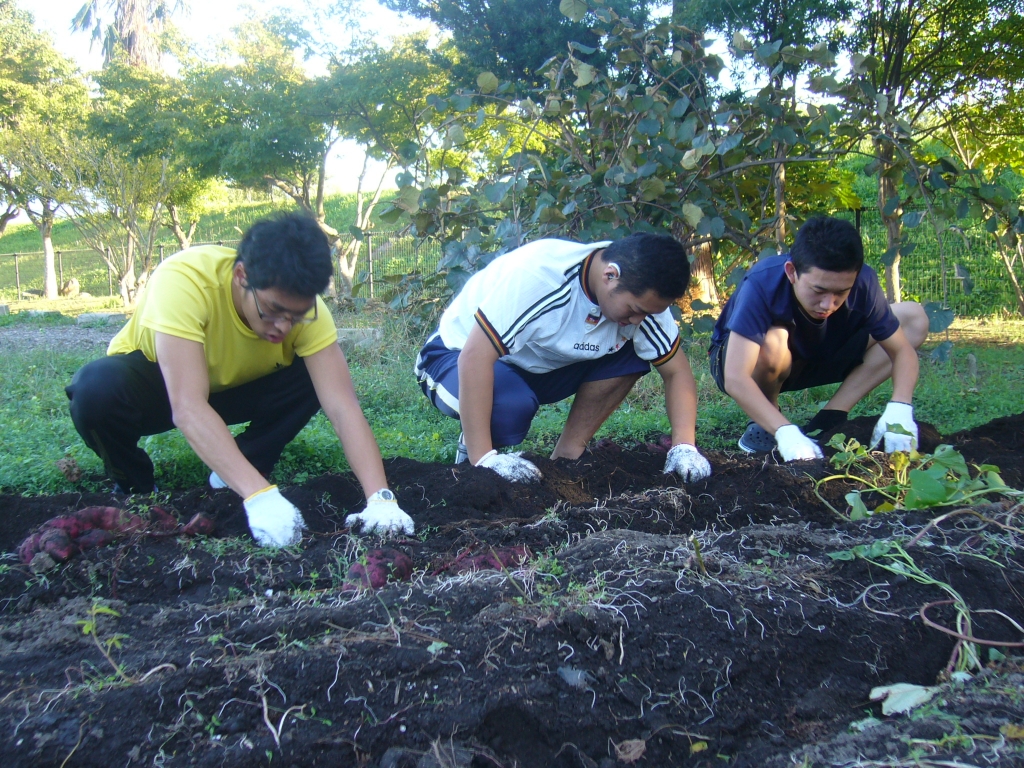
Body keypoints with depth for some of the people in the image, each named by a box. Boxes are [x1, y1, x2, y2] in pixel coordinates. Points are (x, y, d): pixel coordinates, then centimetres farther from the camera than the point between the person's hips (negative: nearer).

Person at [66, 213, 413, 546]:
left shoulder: (301, 304, -27)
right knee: (98, 387, -36)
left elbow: (343, 409, -33)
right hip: (151, 380, -2)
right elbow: (188, 407, -45)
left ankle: (239, 472, -3)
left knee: (316, 376, -23)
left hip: (231, 387, 3)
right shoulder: (183, 280, -38)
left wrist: (380, 497, -45)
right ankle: (134, 488, -5)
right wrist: (259, 495, -54)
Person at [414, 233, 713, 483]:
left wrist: (684, 446, -22)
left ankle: (566, 458, -7)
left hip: (539, 367, 6)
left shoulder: (640, 292, -14)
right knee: (512, 405, -38)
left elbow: (676, 370, -7)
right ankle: (472, 449, -5)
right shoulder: (539, 274, -34)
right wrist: (482, 459, -41)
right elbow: (474, 357, -38)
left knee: (630, 356, -14)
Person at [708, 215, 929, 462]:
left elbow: (903, 350, -16)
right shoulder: (763, 284, -35)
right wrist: (785, 432, -52)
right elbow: (735, 379, -42)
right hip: (743, 360, -4)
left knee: (914, 318, -9)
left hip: (813, 358, 5)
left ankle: (826, 423, -12)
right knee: (772, 342, -40)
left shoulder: (862, 282, -24)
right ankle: (763, 425, -10)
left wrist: (900, 408, -34)